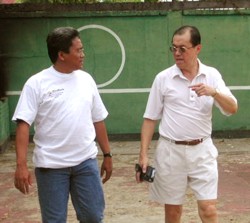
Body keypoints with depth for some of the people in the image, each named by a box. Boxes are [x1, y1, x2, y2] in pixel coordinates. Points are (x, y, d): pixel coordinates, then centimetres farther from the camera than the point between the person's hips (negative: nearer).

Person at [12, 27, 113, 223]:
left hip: (86, 161, 4)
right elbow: (24, 124, -12)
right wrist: (21, 165, -21)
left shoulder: (86, 79, 6)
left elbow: (98, 120, 13)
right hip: (51, 165, -4)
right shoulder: (37, 83, -8)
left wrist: (107, 154, 13)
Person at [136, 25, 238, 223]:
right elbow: (150, 119, 2)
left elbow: (232, 109, -6)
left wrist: (214, 93, -25)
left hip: (202, 151, 0)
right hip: (171, 152, 0)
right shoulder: (163, 78, -2)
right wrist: (143, 154, -4)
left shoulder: (212, 75, 1)